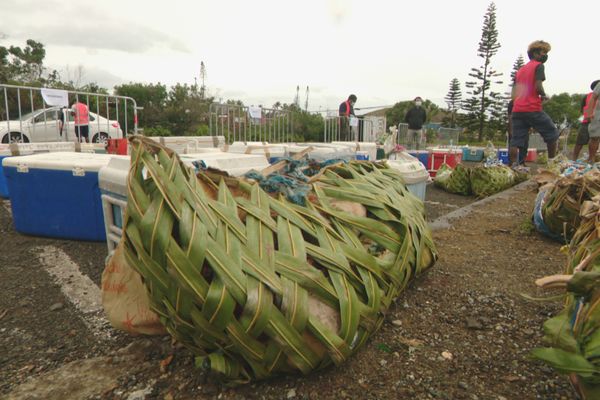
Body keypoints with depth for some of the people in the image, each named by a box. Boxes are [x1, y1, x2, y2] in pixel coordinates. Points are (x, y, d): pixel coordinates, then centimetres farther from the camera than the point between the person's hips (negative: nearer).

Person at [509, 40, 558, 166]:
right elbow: (538, 86, -14)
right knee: (552, 134, 9)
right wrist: (544, 95, 3)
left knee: (516, 140, 0)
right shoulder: (538, 66, 0)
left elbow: (514, 94, 20)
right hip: (533, 109, -6)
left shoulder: (520, 70, 22)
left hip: (517, 110, 7)